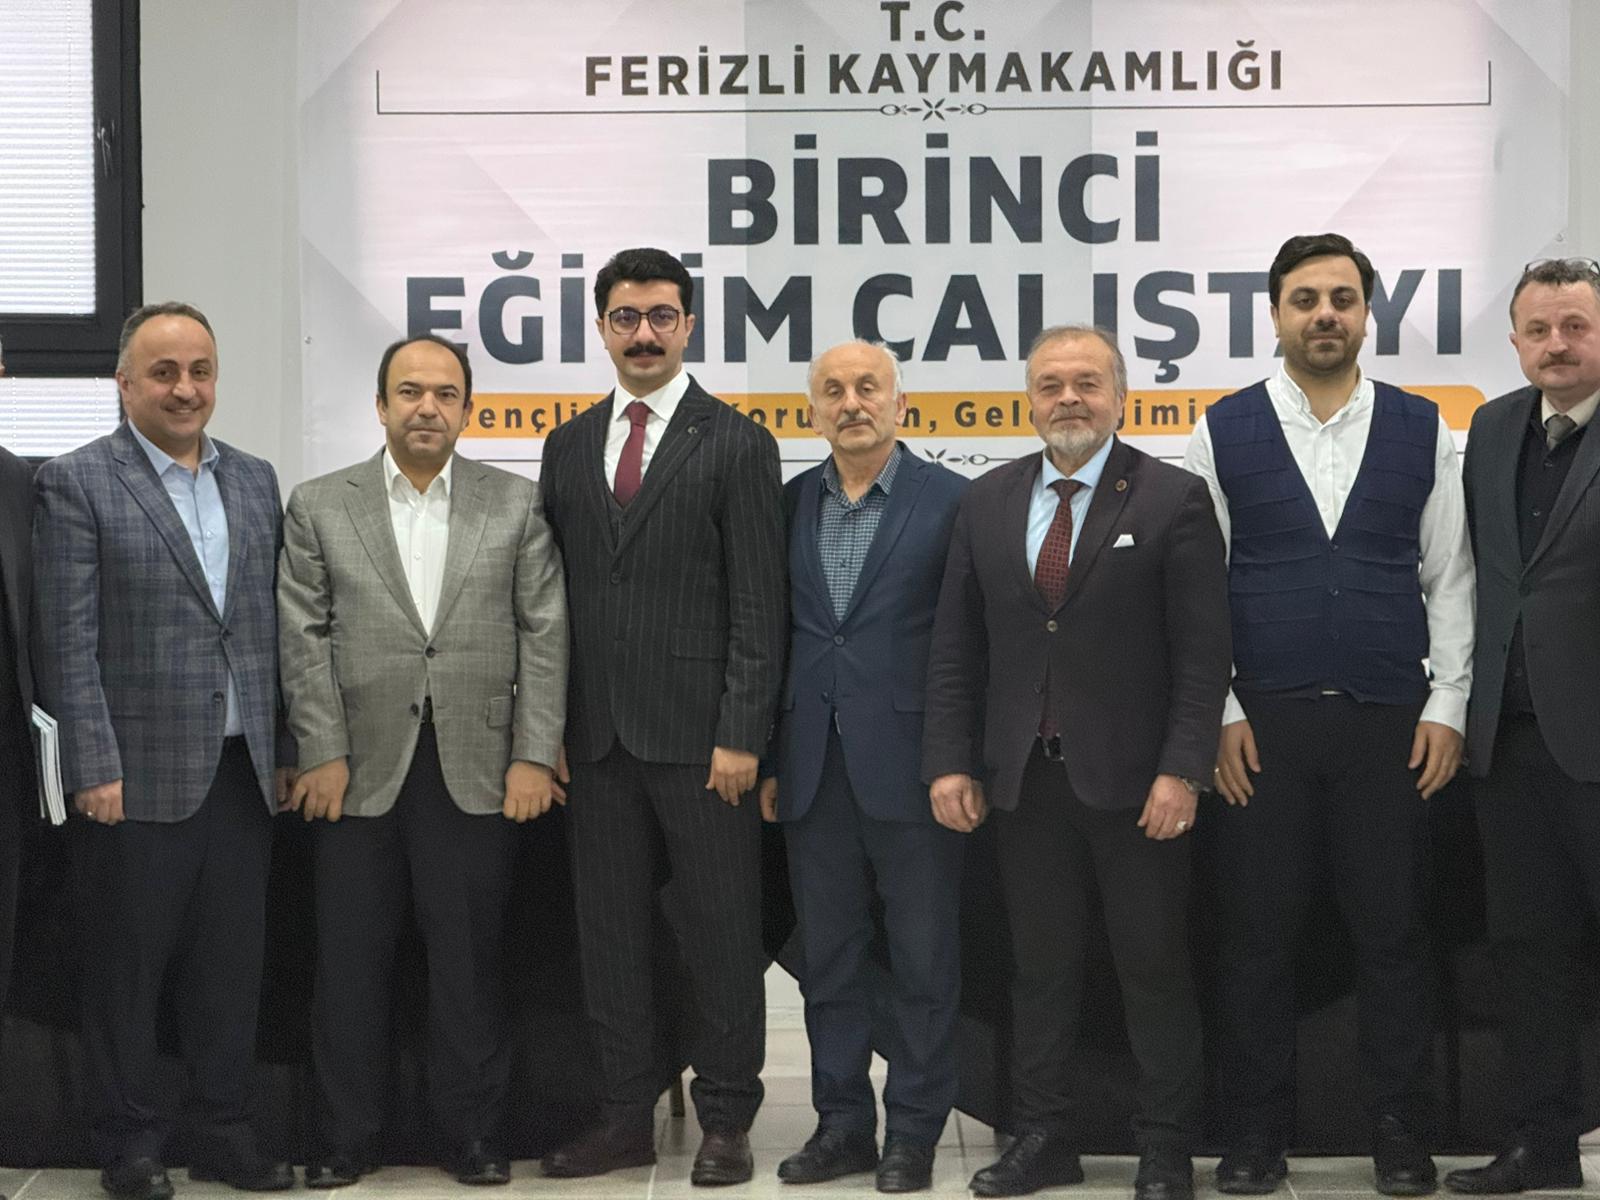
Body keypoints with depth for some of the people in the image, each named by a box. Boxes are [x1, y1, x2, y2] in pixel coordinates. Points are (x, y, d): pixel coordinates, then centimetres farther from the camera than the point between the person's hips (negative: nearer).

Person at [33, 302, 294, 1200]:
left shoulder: (255, 479, 12)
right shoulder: (78, 483, -4)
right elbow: (70, 642, -8)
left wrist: (286, 750, 10)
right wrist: (95, 769, -13)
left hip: (244, 770, 5)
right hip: (141, 773, -4)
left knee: (232, 962, 10)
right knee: (127, 966, 5)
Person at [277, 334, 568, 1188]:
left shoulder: (516, 504, 7)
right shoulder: (319, 505, 7)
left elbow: (544, 634, 3)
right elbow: (304, 637, 3)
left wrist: (533, 755, -4)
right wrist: (323, 753, -5)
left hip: (477, 769, 0)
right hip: (361, 768, 1)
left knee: (471, 960, 4)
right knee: (351, 961, 5)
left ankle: (473, 1135, 15)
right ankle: (344, 1140, 16)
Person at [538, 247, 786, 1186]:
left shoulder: (737, 444, -2)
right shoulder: (569, 447, 13)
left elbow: (759, 604, -6)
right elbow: (555, 593, 13)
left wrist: (741, 734, -13)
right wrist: (549, 728, 6)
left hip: (700, 734, -5)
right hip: (597, 736, 5)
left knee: (721, 933, 2)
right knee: (609, 933, 10)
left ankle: (727, 1120, 13)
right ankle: (628, 1116, 20)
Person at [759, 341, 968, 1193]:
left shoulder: (949, 501, -3)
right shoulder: (790, 505, 9)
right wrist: (768, 759, 7)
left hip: (909, 767, -4)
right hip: (813, 771, 4)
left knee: (923, 960, 4)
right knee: (828, 960, 10)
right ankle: (842, 1123, 21)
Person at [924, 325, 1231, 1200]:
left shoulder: (1173, 500, -4)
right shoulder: (988, 501, 8)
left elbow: (1202, 651, -7)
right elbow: (955, 644, 8)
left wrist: (1181, 769, -14)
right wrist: (950, 761, 0)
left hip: (1132, 778, -3)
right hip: (1023, 774, 4)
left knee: (1155, 966, 6)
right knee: (1040, 964, 11)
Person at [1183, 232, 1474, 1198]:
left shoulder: (1422, 430, 6)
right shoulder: (1223, 431, 3)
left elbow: (1451, 579, 6)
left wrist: (1448, 705, -1)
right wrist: (1218, 710, -4)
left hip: (1391, 722, 1)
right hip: (1261, 722, 0)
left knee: (1394, 933, 5)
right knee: (1259, 934, 5)